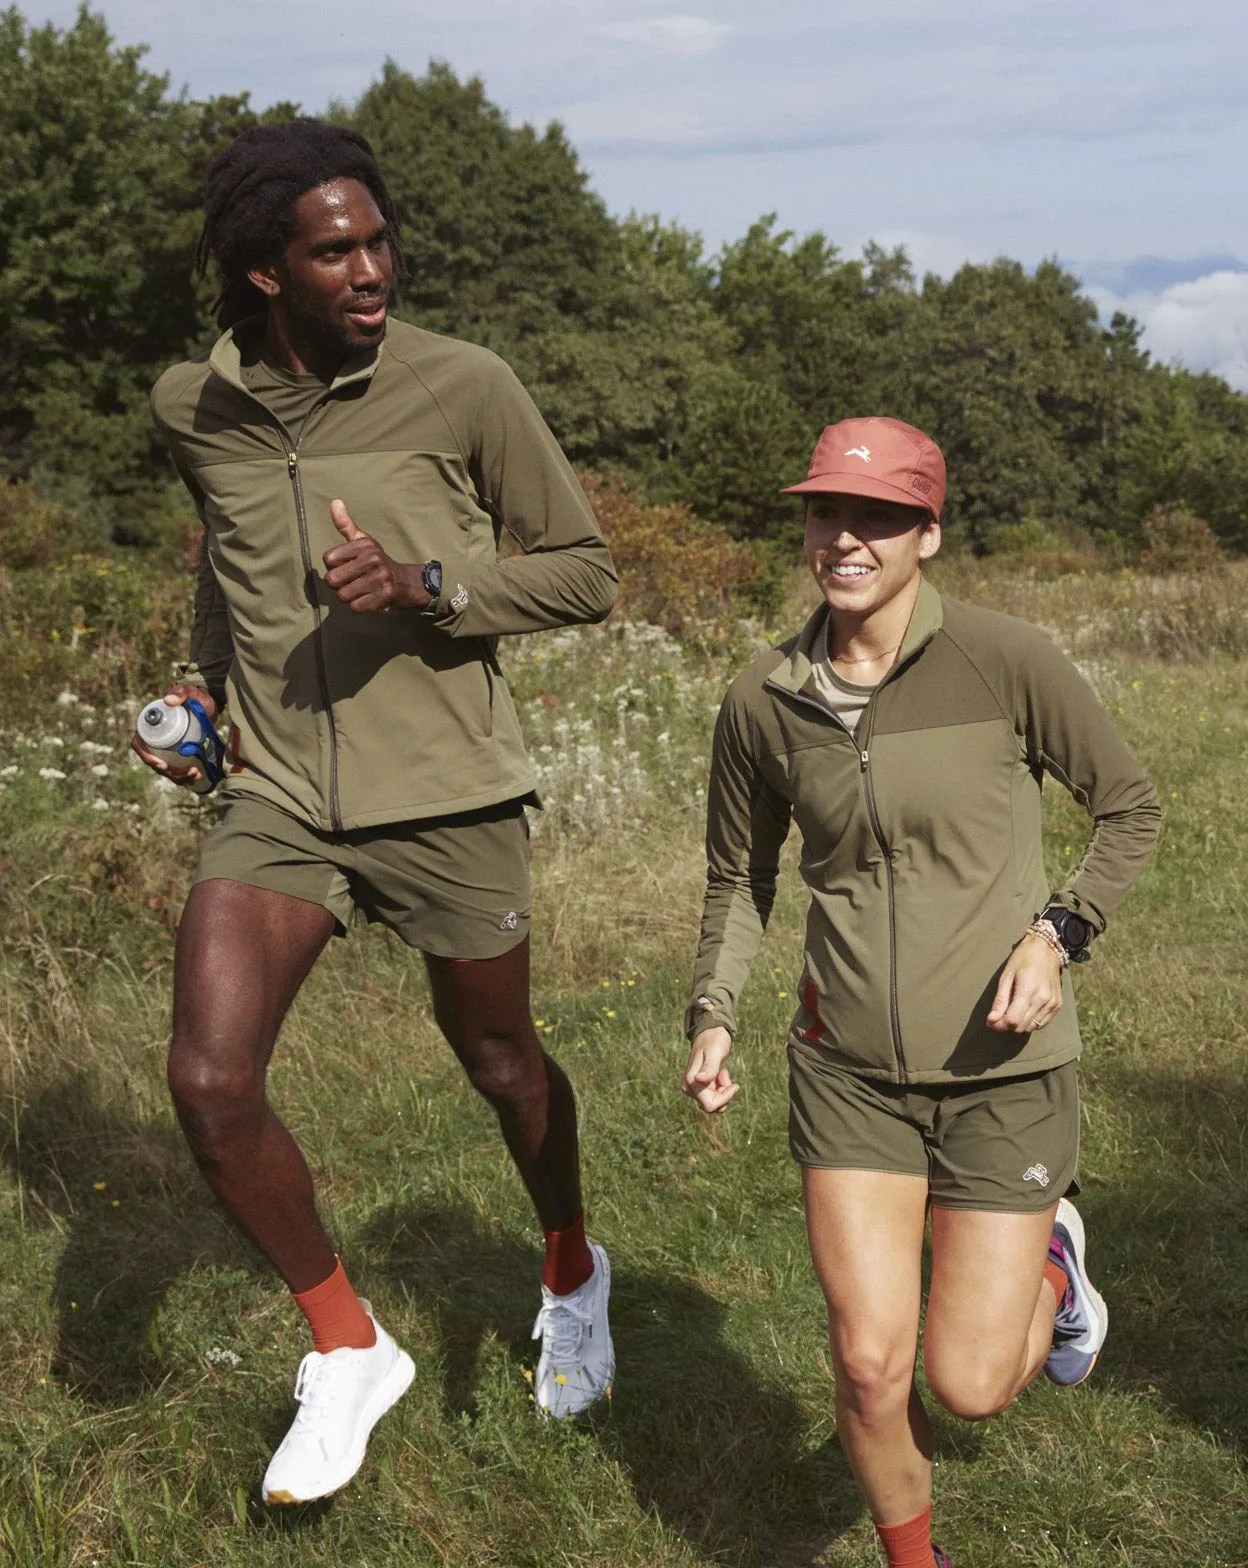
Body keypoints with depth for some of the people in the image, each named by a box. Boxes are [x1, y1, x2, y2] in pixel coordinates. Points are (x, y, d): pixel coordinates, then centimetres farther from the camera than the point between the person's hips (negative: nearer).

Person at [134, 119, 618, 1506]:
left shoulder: (463, 389, -10)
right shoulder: (191, 408, 2)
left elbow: (585, 572, -3)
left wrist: (430, 588, -19)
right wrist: (199, 678, 11)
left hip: (448, 801, -2)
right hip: (278, 798, 3)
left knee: (500, 1065, 14)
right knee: (209, 1079, -14)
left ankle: (572, 1277, 46)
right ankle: (347, 1350, 10)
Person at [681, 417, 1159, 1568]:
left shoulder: (1004, 662, -13)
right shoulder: (763, 704, -3)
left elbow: (1129, 807, 1)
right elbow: (740, 877, 11)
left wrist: (1058, 933, -14)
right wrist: (714, 1016, -3)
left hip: (1003, 1066, -2)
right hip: (850, 1070, 2)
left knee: (971, 1384, 3)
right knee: (870, 1365, 0)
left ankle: (1051, 1262, 38)